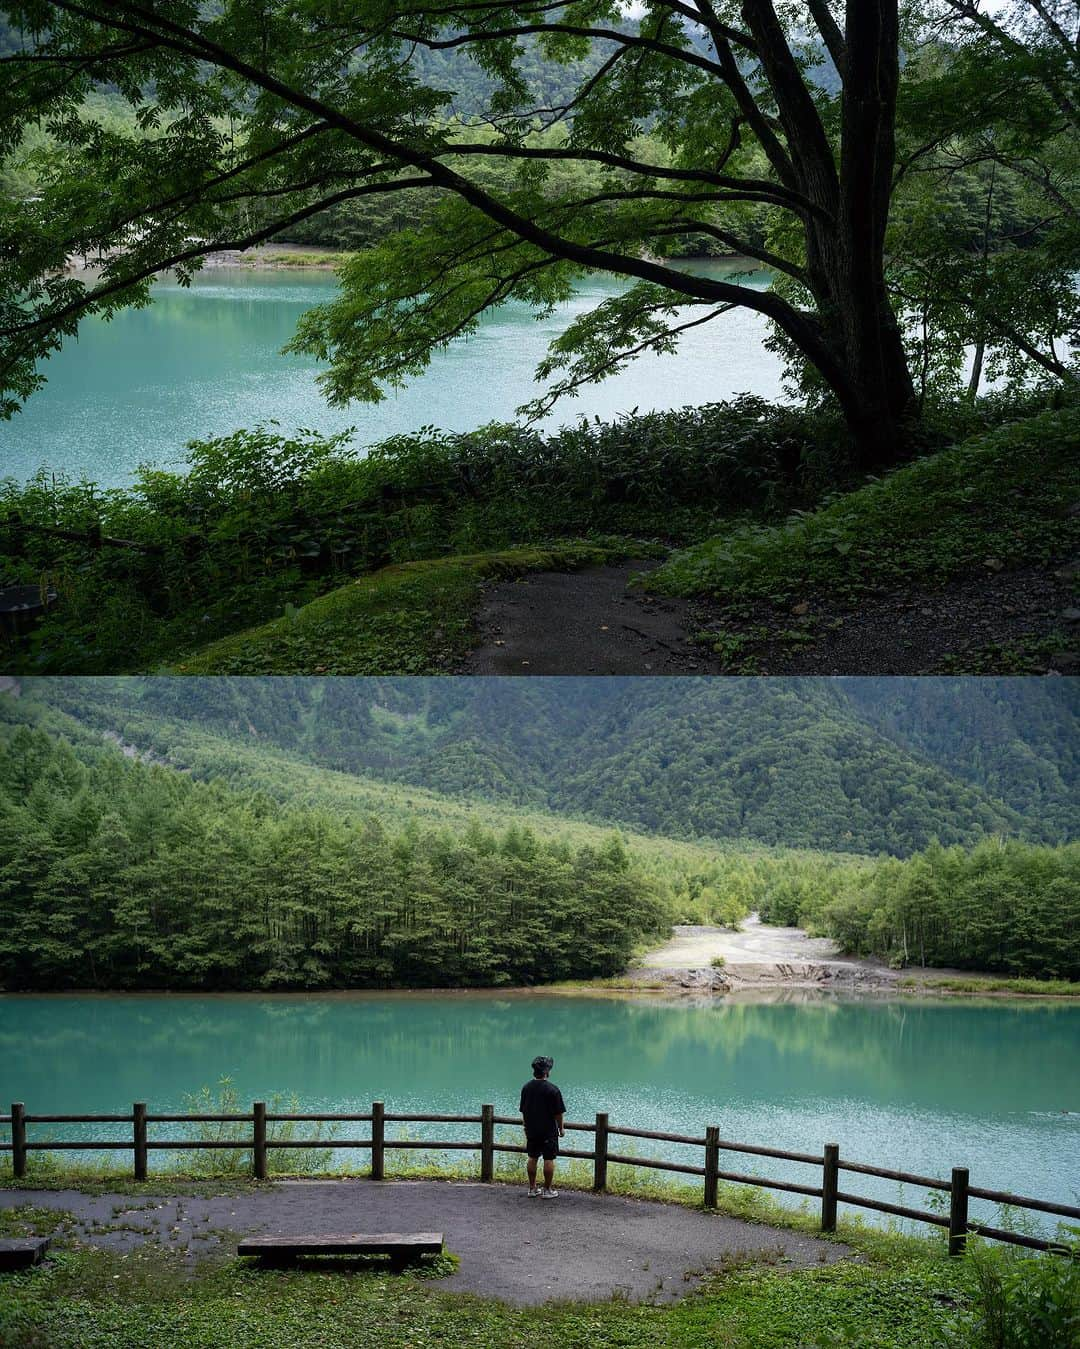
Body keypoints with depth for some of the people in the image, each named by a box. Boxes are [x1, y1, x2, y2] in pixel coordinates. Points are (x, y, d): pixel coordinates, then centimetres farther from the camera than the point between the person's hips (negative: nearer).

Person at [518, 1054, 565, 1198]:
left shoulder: (526, 1087, 1)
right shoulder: (552, 1089, -16)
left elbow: (523, 1110, 8)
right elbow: (558, 1112, -12)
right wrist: (561, 1128, 1)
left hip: (531, 1130, 5)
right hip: (549, 1131, -5)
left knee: (532, 1158, 13)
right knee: (549, 1159, 2)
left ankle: (532, 1189, 18)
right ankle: (547, 1190, 6)